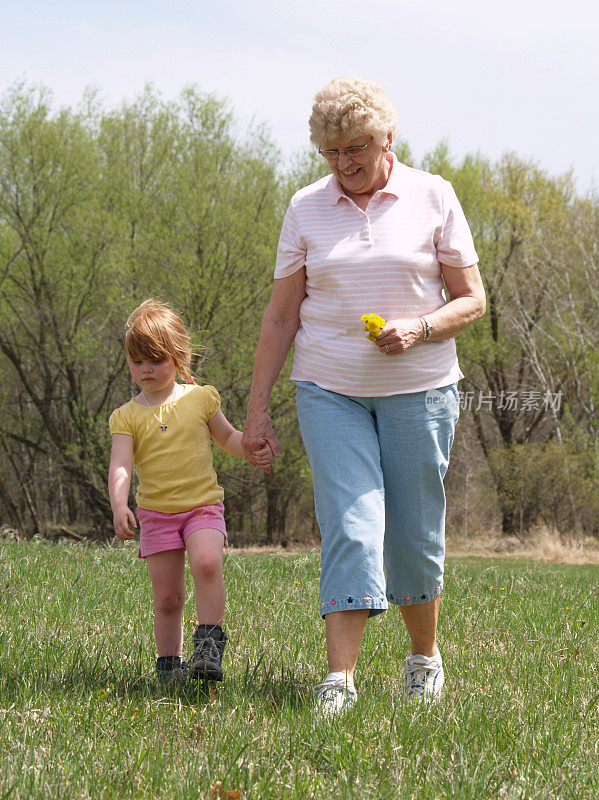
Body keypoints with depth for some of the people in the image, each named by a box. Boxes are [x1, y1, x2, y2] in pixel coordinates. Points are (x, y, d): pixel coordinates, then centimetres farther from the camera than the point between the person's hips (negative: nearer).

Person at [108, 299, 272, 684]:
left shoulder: (200, 398, 5)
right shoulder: (128, 416, 2)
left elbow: (228, 437, 20)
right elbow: (120, 466, -9)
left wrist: (254, 449, 0)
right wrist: (119, 506, -26)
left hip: (203, 506, -1)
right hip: (156, 513, 1)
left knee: (206, 563, -28)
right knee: (167, 597, 0)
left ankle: (210, 644, -21)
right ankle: (170, 663, 15)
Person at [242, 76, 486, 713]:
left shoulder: (432, 196, 1)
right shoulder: (306, 208, 4)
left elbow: (471, 299, 3)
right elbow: (281, 315, 6)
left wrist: (420, 329, -17)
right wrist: (257, 409, 3)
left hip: (419, 388, 0)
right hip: (329, 391, 0)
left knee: (415, 534, 5)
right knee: (350, 528, -12)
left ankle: (425, 656, 27)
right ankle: (339, 681, -14)